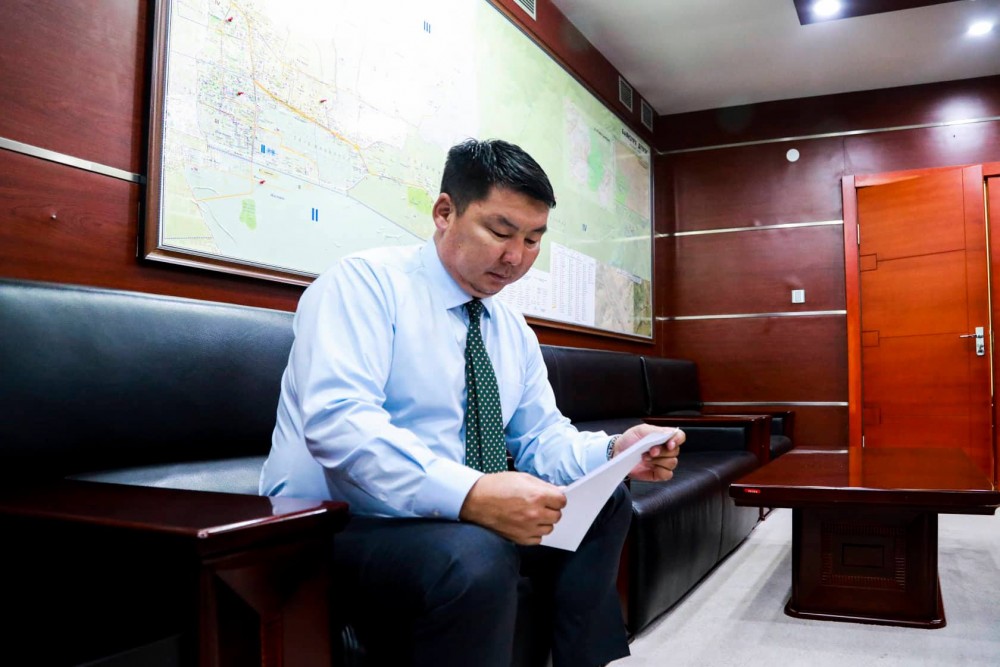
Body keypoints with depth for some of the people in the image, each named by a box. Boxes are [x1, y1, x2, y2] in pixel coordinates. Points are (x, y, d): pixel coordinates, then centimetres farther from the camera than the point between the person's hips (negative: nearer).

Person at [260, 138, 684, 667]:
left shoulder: (514, 332, 12)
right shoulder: (364, 284, -12)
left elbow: (541, 439, 11)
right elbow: (337, 420, -27)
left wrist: (613, 452, -11)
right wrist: (470, 494, -38)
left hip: (462, 517, 8)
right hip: (331, 526, -7)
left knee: (603, 503, 4)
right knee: (475, 558, -35)